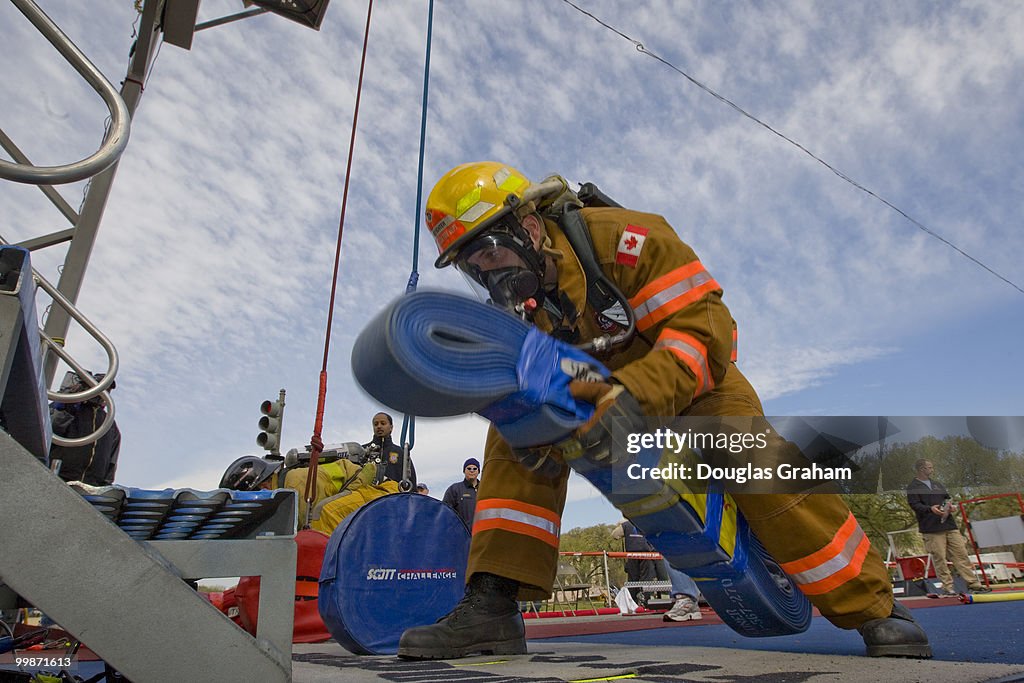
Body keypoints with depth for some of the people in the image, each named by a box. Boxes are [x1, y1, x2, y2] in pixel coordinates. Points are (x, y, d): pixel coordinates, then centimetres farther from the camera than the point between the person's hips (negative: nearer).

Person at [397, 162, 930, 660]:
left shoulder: (617, 239, -31)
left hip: (689, 377, -4)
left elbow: (703, 326, -35)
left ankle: (874, 608, -1)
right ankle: (492, 605, -16)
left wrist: (639, 394, -51)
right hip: (597, 390, 5)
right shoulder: (512, 312, -11)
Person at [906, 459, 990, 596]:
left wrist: (950, 505, 0)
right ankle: (947, 587, 3)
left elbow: (947, 498, 23)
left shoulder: (937, 485, 22)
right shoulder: (913, 487, -1)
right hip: (932, 529, -6)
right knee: (939, 558, -4)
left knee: (961, 553, 6)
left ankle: (974, 583, 14)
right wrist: (930, 509, -26)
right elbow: (914, 505, -11)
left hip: (949, 524, 6)